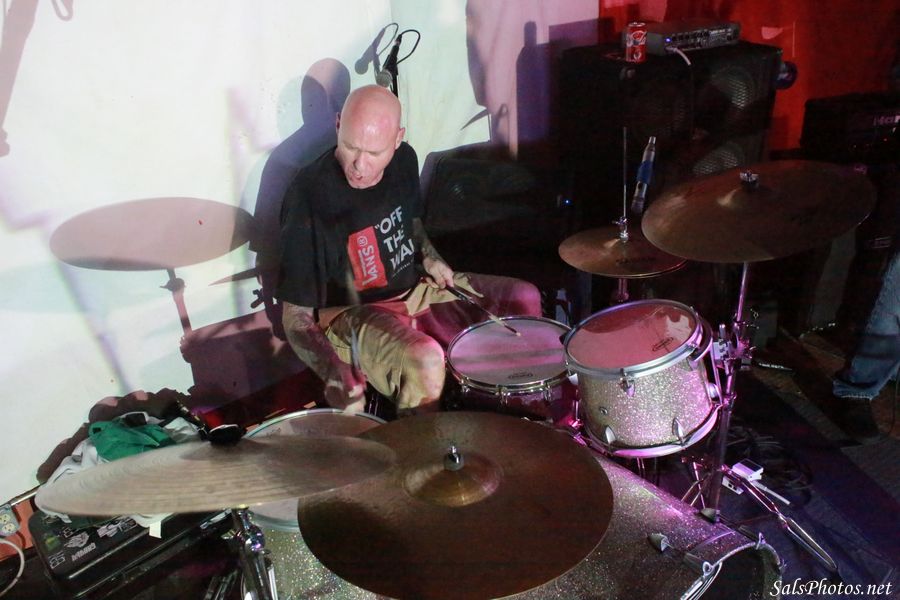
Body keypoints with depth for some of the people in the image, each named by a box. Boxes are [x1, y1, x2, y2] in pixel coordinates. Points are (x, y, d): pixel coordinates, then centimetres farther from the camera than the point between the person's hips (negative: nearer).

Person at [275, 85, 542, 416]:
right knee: (424, 360, -37)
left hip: (416, 287, 7)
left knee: (525, 298, 3)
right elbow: (297, 317, -22)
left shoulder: (404, 159, -5)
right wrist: (337, 374, -37)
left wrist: (430, 258, -2)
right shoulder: (310, 196, -25)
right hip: (354, 314, -7)